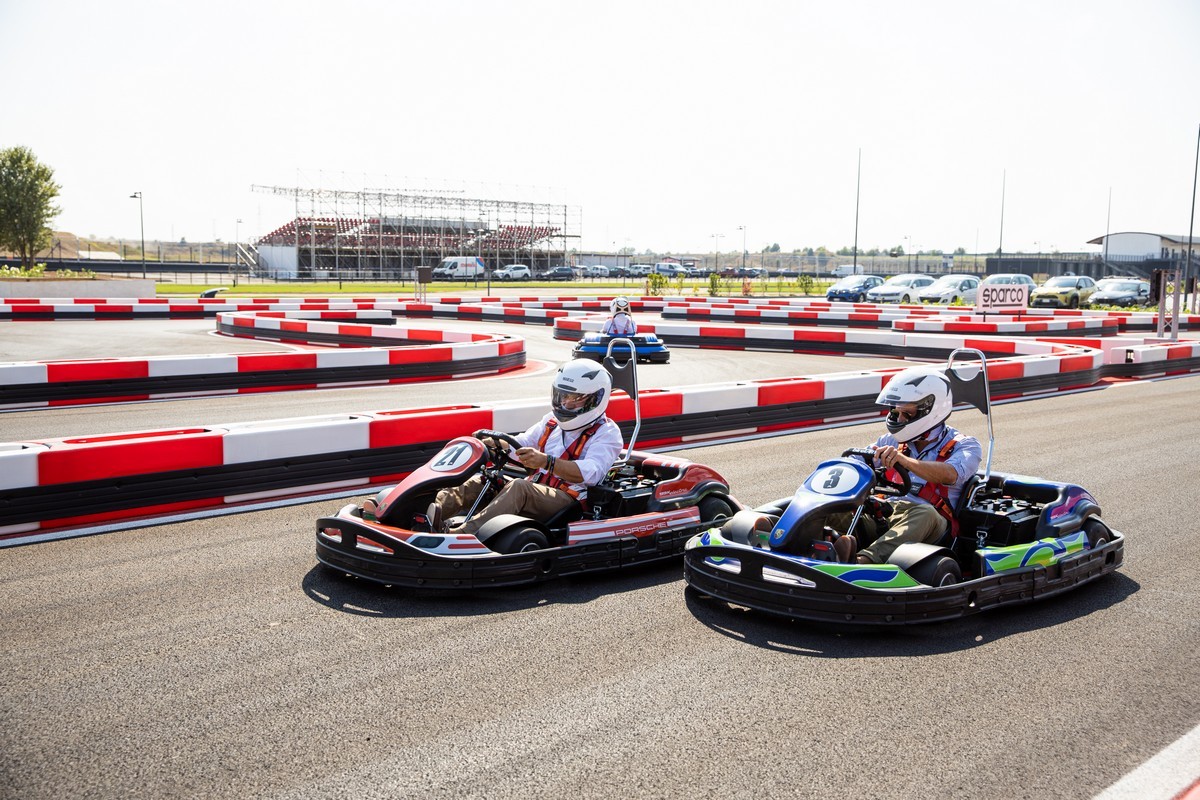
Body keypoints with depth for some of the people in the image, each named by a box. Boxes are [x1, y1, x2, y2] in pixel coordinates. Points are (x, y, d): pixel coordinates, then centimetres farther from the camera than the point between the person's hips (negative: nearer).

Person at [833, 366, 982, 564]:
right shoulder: (891, 442, 22)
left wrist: (903, 460, -34)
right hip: (883, 515, 4)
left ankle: (863, 560, -60)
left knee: (925, 513, -38)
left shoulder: (964, 446, 7)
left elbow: (949, 475, -18)